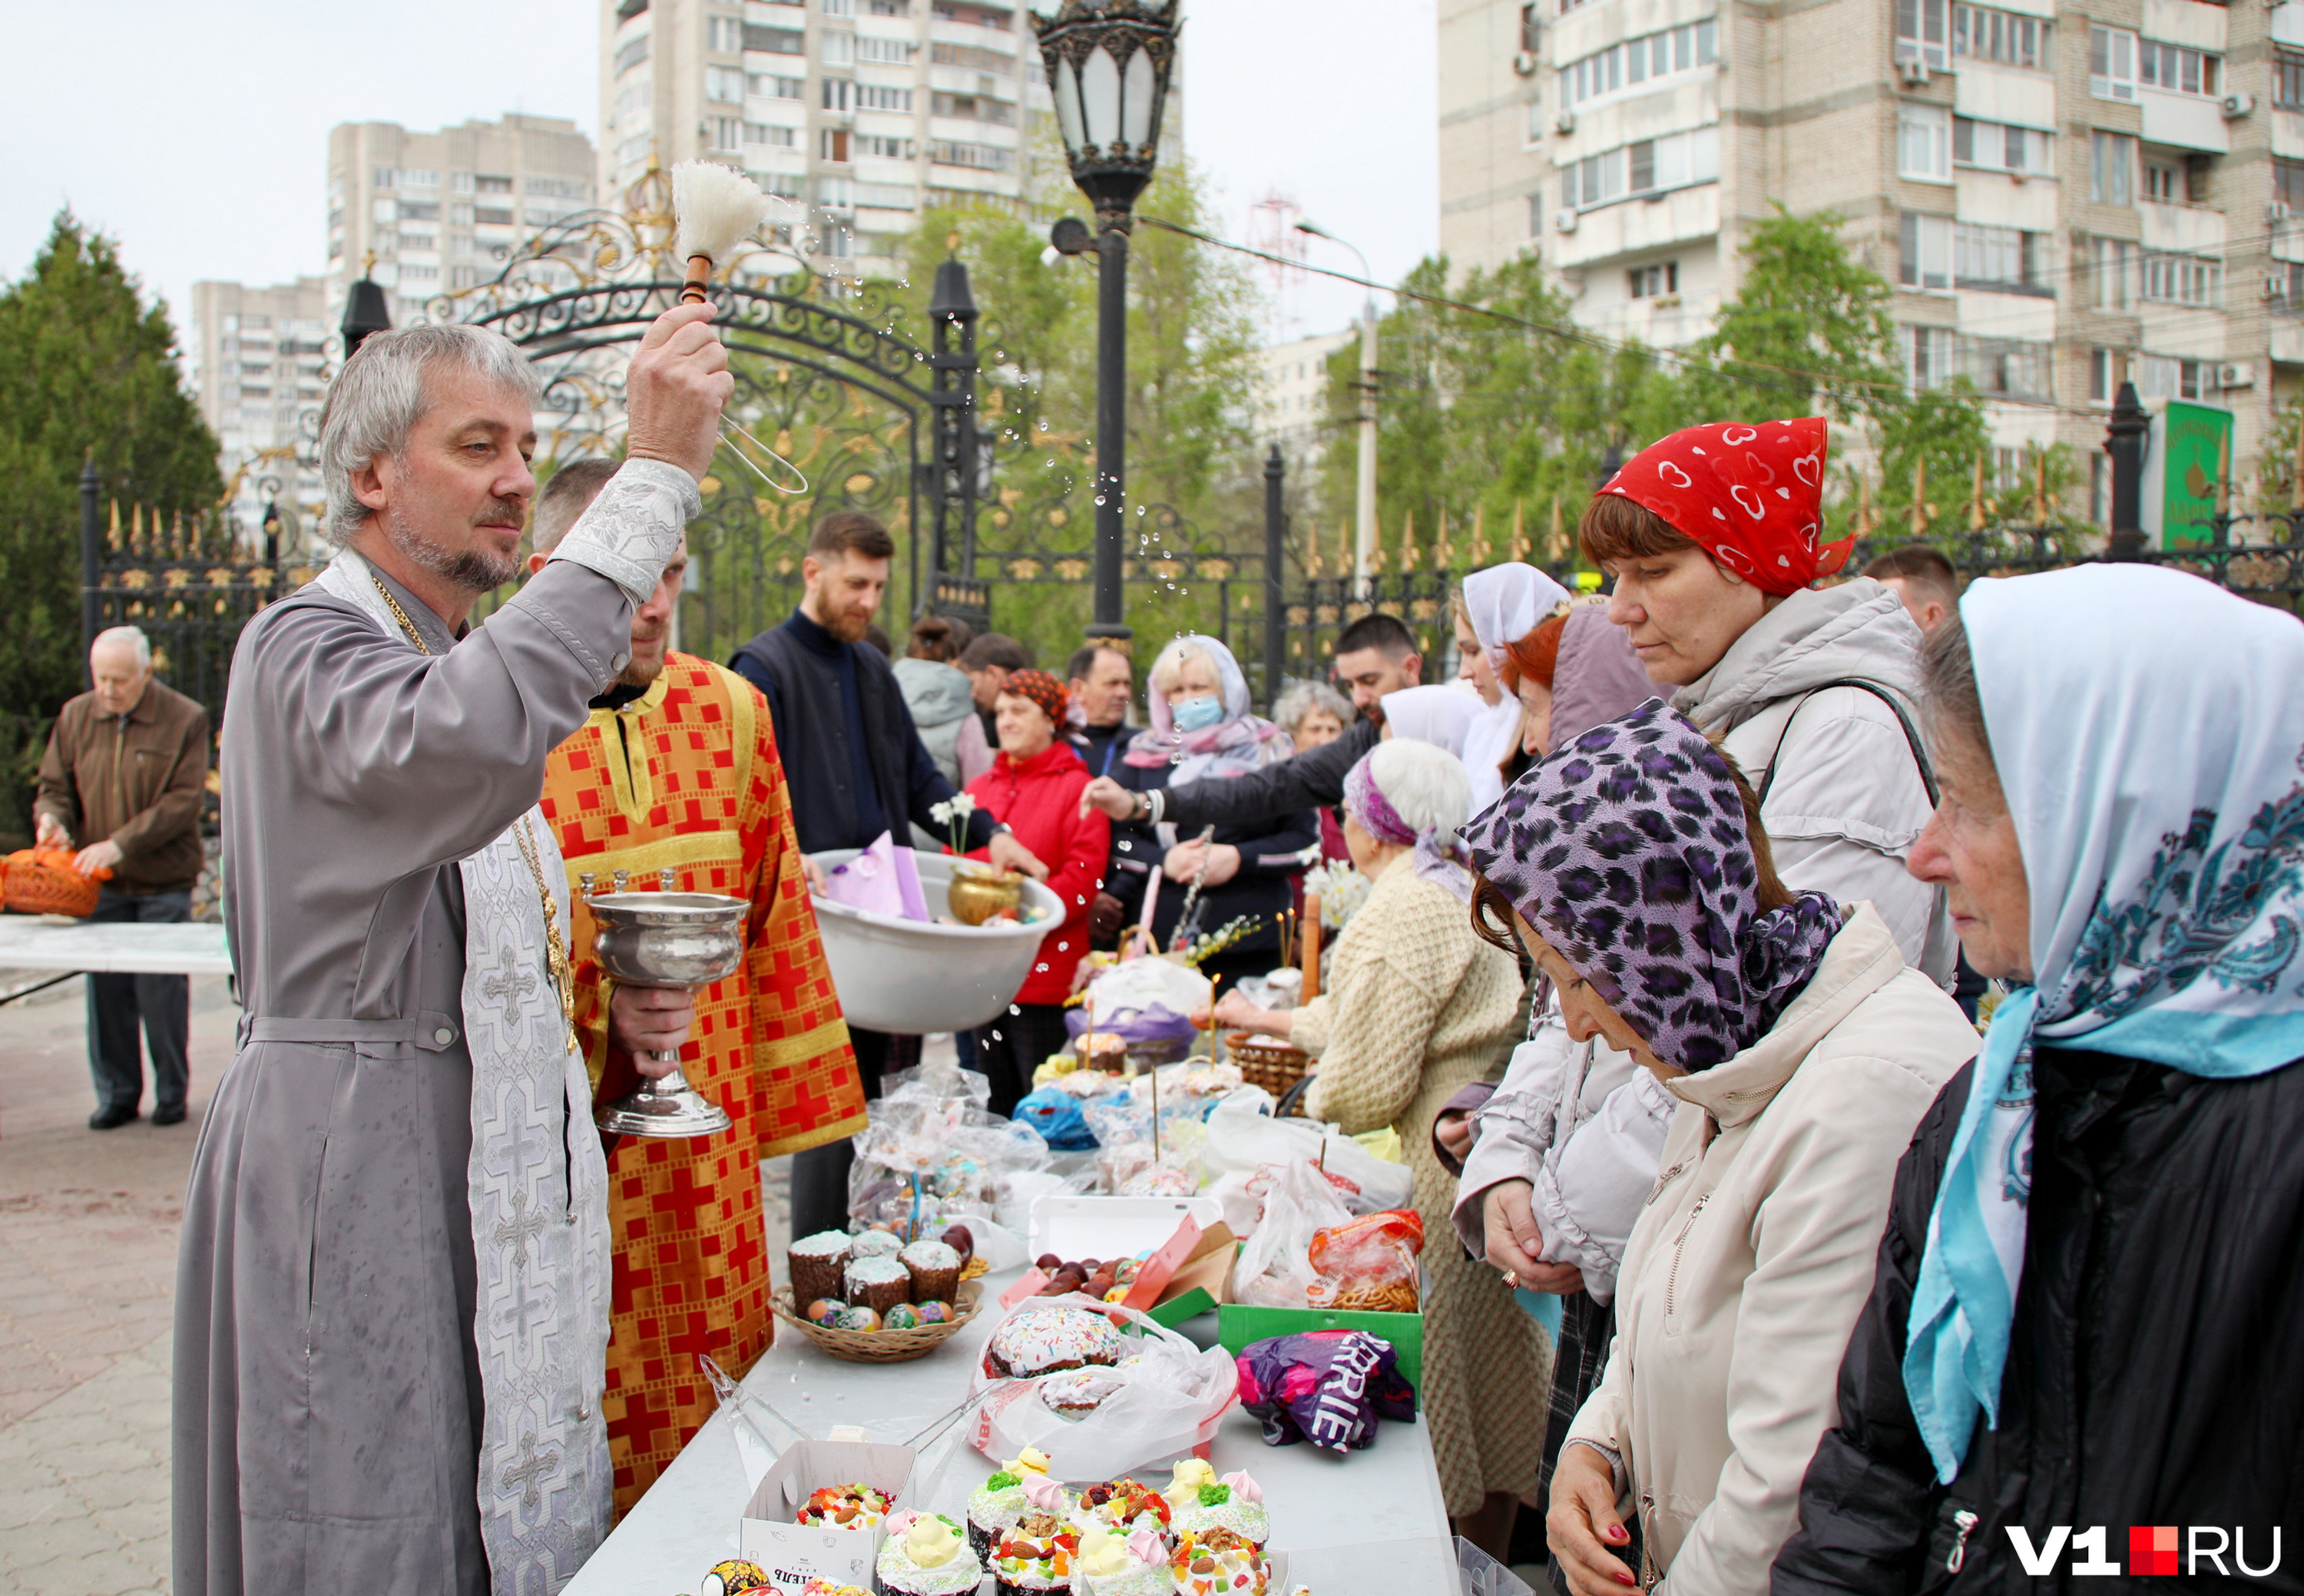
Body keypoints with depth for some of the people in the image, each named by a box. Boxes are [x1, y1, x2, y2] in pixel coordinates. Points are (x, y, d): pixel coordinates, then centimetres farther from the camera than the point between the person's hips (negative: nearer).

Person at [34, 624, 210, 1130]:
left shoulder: (185, 720, -6)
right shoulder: (75, 717, 7)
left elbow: (183, 801, -12)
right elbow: (54, 785, 13)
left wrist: (119, 844, -21)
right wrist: (52, 818, -11)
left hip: (163, 884, -3)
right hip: (100, 884, 3)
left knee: (162, 990, 0)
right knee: (106, 991, 4)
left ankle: (172, 1092, 15)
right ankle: (116, 1095, 16)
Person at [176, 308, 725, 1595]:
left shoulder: (457, 662, 17)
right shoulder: (308, 649, -12)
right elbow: (467, 740, -37)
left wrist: (606, 1004, 6)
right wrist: (656, 475, -34)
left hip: (495, 1174, 9)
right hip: (359, 1176, -8)